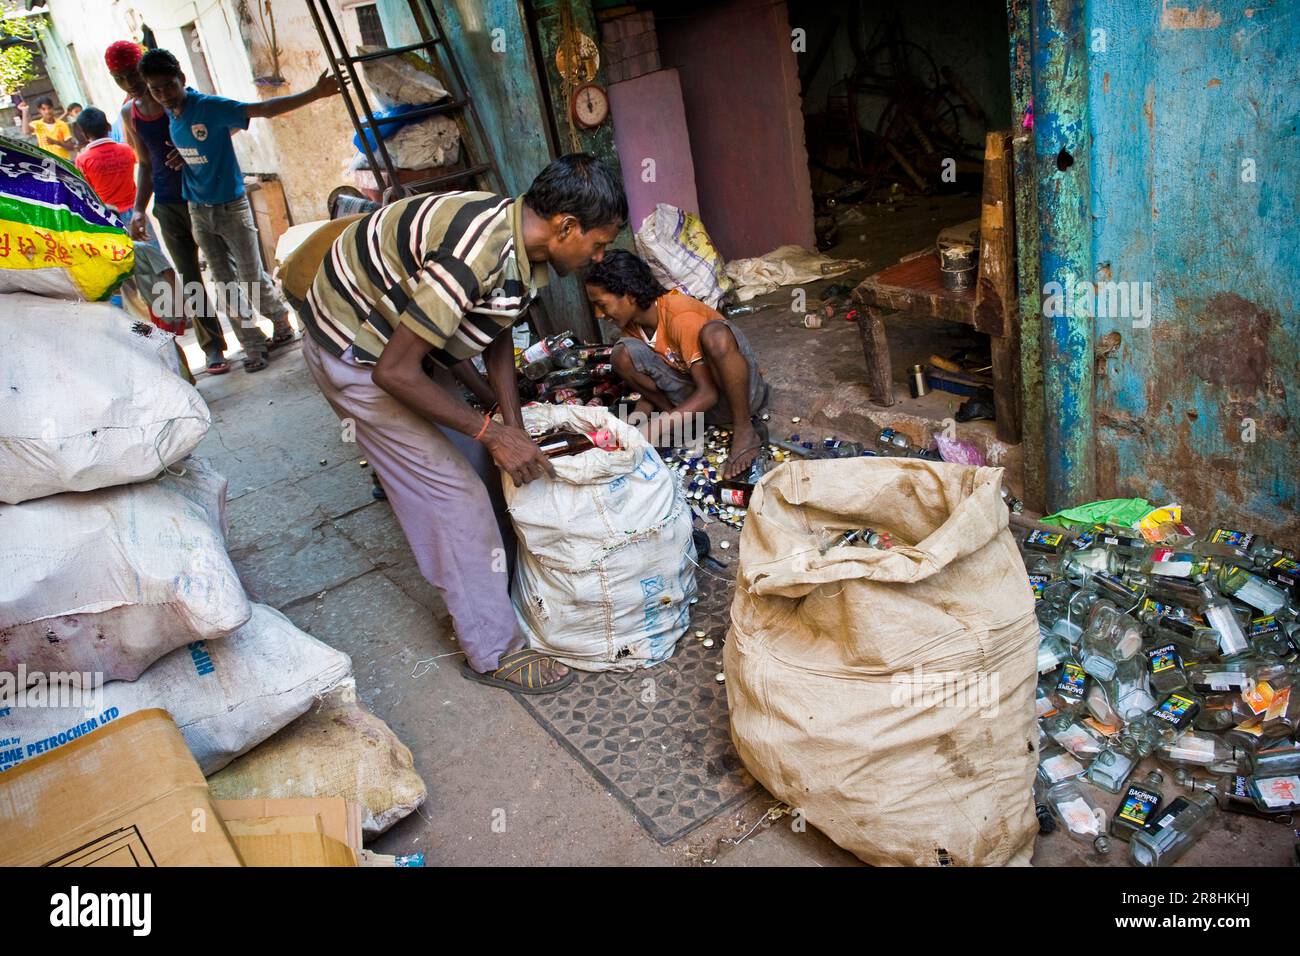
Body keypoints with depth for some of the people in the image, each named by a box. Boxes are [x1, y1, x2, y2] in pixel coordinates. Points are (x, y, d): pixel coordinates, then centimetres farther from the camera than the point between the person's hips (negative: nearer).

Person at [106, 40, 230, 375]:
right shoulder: (129, 113, 6)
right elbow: (145, 164, 13)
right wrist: (139, 209, 3)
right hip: (167, 206, 3)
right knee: (189, 280, 1)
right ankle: (213, 346, 7)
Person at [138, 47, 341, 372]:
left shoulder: (211, 107, -17)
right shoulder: (168, 112, 2)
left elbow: (265, 108, -26)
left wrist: (314, 93, -35)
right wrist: (180, 156, 3)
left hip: (231, 207, -6)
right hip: (198, 212, 6)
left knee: (253, 278, 1)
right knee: (227, 284, 7)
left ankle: (283, 325, 25)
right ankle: (253, 346, 15)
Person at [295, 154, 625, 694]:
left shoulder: (523, 242, -7)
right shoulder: (476, 256, -36)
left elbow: (497, 335, 7)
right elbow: (394, 371, -32)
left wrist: (514, 428, -2)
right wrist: (492, 432, -25)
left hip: (403, 336, 9)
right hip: (357, 353, -9)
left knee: (477, 467, 14)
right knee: (452, 493, -8)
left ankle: (490, 582, 33)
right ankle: (494, 653, 5)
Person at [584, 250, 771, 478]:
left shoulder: (680, 316, -25)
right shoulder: (632, 324, -2)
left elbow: (708, 393, -27)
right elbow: (651, 386, 6)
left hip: (741, 391, -6)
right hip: (695, 395, 6)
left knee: (715, 334, -40)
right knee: (624, 353, -14)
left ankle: (745, 429, -23)